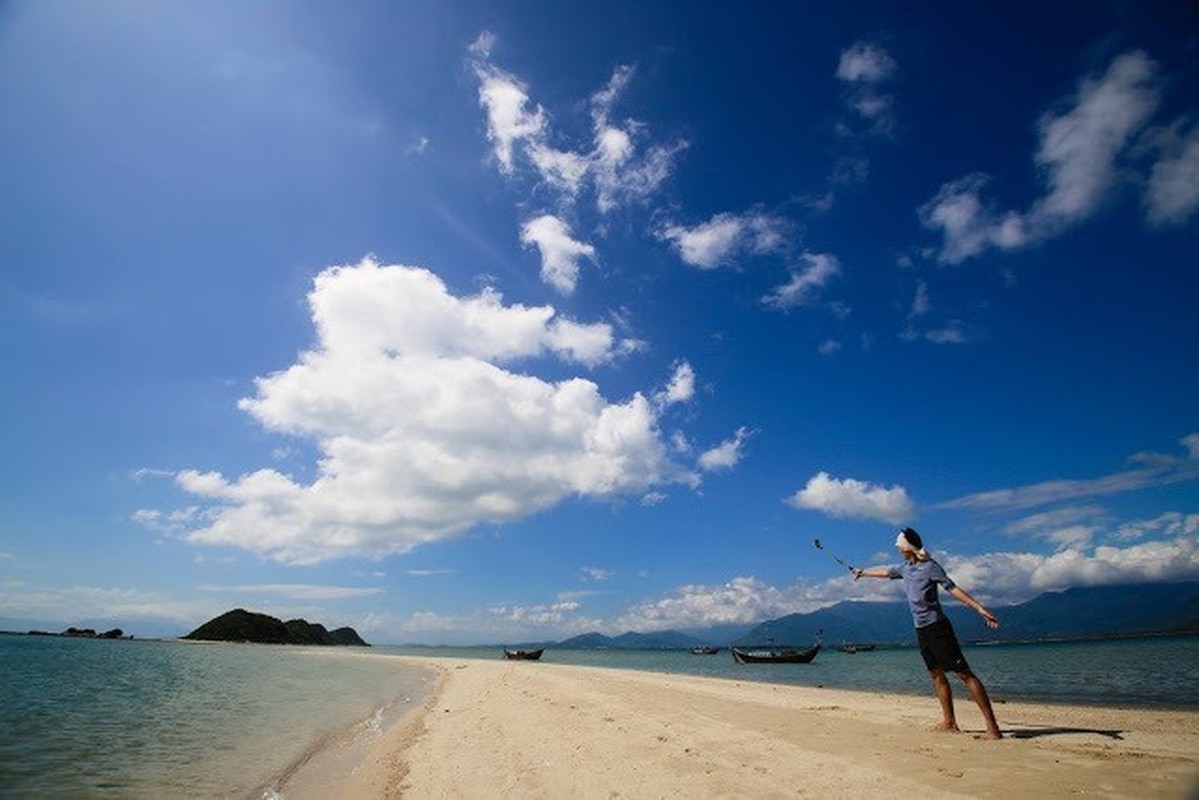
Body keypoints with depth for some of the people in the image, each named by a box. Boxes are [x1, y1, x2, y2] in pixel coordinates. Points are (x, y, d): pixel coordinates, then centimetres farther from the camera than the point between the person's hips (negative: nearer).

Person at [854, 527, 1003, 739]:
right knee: (937, 674, 9)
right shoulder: (906, 568, 12)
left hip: (937, 627, -8)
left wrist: (980, 608, -22)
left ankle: (992, 725, -7)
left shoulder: (930, 567, -10)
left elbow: (953, 588, -14)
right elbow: (885, 572, 27)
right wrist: (863, 572, 40)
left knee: (964, 673, -8)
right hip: (921, 630, 8)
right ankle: (949, 722, 15)